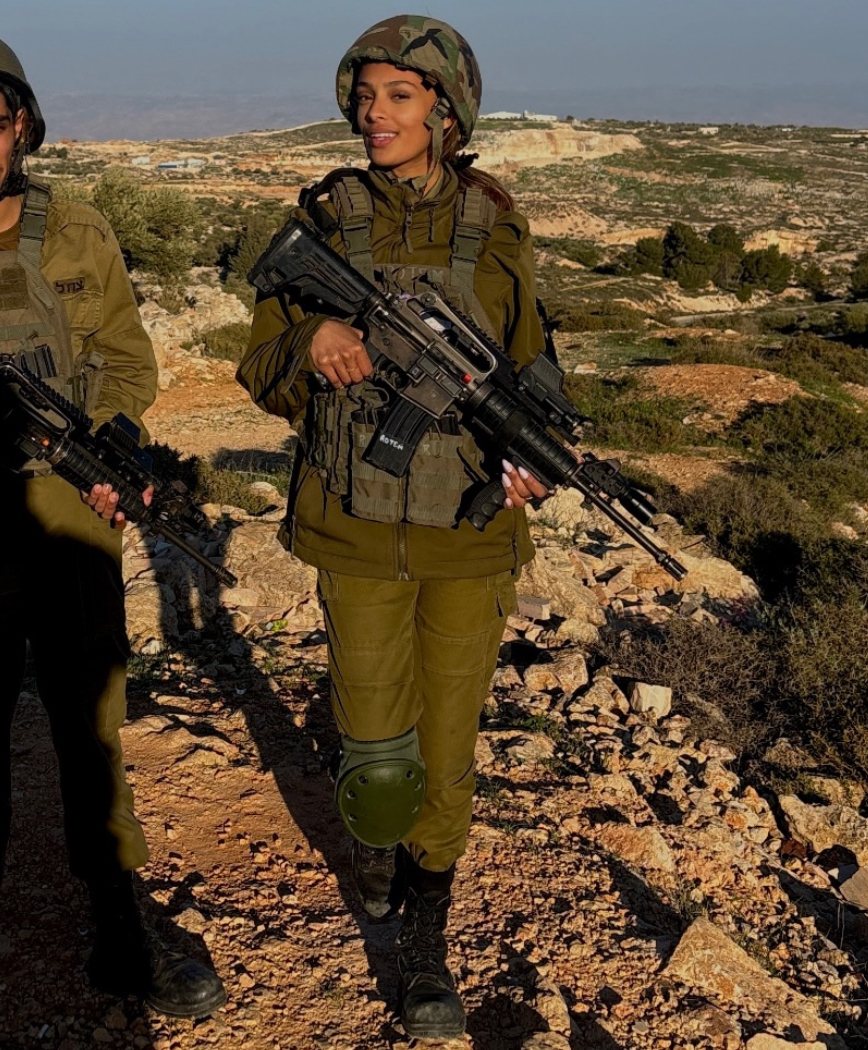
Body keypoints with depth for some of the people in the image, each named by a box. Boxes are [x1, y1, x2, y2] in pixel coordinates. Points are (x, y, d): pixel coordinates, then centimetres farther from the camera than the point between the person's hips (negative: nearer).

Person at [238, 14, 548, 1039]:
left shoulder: (494, 230, 0)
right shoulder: (323, 221, -1)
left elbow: (526, 370, 9)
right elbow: (263, 371, 2)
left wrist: (526, 454, -12)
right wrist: (313, 346, -21)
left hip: (471, 531, 1)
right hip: (358, 529, 0)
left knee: (447, 751, 8)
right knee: (377, 757, 0)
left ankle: (424, 945, 31)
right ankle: (375, 836, 39)